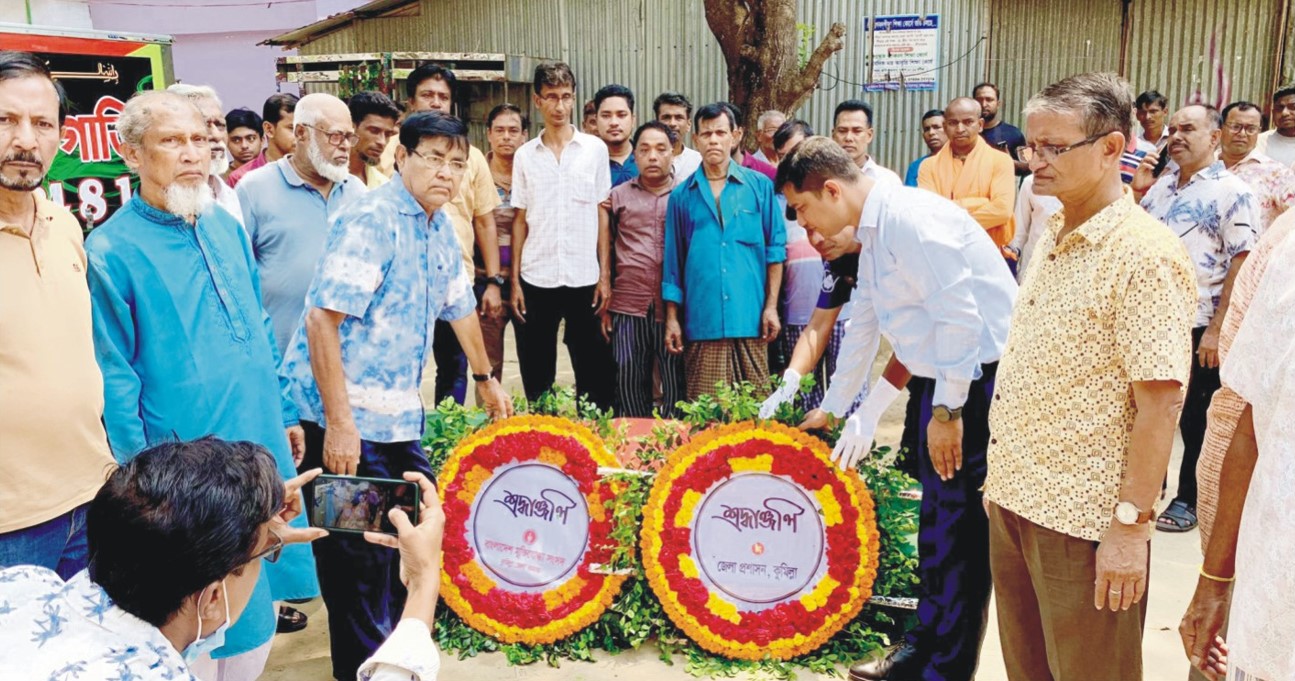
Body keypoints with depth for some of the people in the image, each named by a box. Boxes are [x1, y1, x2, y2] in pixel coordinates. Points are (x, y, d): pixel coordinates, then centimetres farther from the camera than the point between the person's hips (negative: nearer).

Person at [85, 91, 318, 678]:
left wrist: (285, 414, 16)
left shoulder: (226, 227, 7)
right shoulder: (111, 250, -13)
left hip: (263, 447, 7)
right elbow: (115, 378, -12)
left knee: (263, 590, 19)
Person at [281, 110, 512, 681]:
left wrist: (486, 380, 33)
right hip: (345, 413, -8)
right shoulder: (372, 220, -18)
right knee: (360, 550, 1)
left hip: (399, 414, 8)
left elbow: (460, 306, 24)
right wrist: (339, 423, -25)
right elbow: (322, 320, -23)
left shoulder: (439, 227, 9)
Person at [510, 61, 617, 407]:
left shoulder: (595, 149, 4)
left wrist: (605, 276, -2)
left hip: (584, 279, -1)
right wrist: (515, 281, 2)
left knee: (594, 373, 3)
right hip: (536, 279, 1)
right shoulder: (525, 155, 7)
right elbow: (520, 220, 8)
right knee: (536, 377, 8)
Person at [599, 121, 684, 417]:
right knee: (629, 386, 5)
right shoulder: (617, 197, 13)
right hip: (627, 307, 2)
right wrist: (604, 307, 7)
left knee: (677, 387, 1)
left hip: (673, 308, -1)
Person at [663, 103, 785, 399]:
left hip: (750, 317, -1)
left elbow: (775, 249, 6)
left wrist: (771, 306, 0)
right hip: (701, 319, 1)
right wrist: (671, 318, 8)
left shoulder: (759, 186, 7)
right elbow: (673, 262, 12)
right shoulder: (682, 195, 10)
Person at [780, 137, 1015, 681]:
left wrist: (947, 410, -18)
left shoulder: (909, 218, -18)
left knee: (962, 525, 0)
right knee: (938, 520, 17)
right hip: (949, 379, 10)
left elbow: (960, 315, -22)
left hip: (984, 378, -10)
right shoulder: (872, 235, 13)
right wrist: (831, 409, 28)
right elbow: (861, 329, 22)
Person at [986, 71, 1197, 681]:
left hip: (1085, 520, -8)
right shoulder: (1054, 238, 10)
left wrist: (1131, 524, -18)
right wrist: (1003, 473, 15)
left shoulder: (1144, 254, -16)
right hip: (1014, 500, 8)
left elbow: (1160, 401, -18)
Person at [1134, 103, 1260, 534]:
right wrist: (1136, 191, 1)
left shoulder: (1232, 192, -9)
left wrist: (1218, 329, -18)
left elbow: (1242, 264, -13)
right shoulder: (1161, 185, 10)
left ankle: (1190, 500, 21)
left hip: (1198, 327, -6)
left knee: (1196, 419, 7)